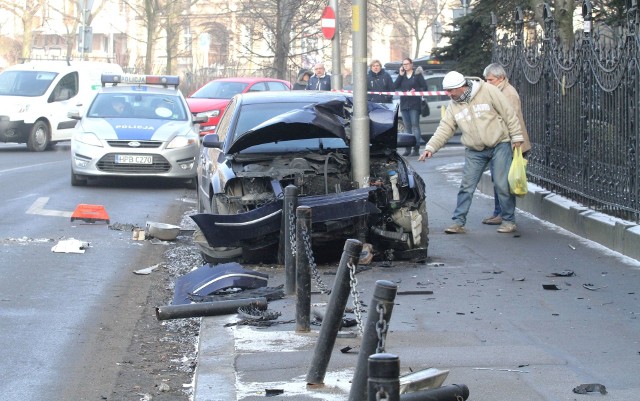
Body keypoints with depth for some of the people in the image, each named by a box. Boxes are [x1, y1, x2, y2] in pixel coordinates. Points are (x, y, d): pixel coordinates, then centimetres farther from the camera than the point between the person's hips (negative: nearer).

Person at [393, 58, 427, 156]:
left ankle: (416, 148, -13)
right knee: (407, 126, 5)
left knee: (415, 125, -9)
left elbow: (424, 87, 0)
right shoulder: (402, 75, 14)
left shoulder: (417, 74, 3)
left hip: (414, 104, -4)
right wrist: (400, 75, -5)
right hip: (404, 104, 4)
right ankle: (408, 148, 7)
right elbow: (394, 87, 1)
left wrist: (415, 90, -15)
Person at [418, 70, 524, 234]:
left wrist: (516, 137, -10)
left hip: (500, 145, -4)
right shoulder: (453, 105, 3)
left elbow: (509, 113, -10)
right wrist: (430, 147, -10)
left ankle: (509, 220, 10)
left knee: (502, 184, -4)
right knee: (466, 186, 0)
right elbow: (444, 129, 2)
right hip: (475, 151, 4)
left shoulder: (487, 91, -13)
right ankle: (458, 222, 6)